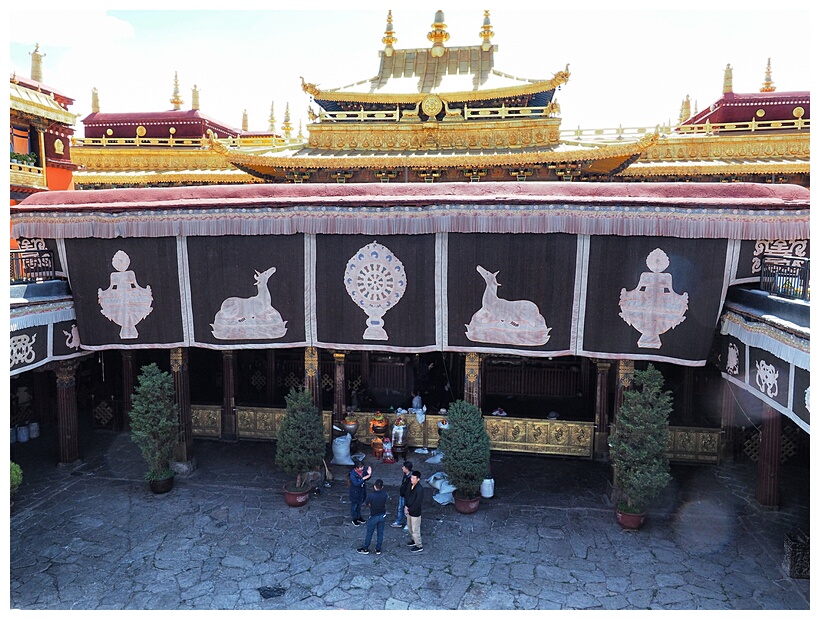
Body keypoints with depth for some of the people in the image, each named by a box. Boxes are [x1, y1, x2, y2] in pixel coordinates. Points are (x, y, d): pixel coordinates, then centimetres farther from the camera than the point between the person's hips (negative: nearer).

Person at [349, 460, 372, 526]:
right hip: (355, 493, -6)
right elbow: (356, 483, -34)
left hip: (362, 491, 6)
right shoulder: (352, 474, -30)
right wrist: (363, 478, -38)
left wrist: (369, 474, -20)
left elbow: (367, 478, 0)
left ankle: (359, 517, 45)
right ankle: (354, 519, 35)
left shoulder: (363, 470, -12)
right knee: (354, 505, 15)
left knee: (359, 505, 25)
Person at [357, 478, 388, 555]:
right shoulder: (385, 494, -16)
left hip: (374, 517, -3)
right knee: (380, 533, 18)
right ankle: (378, 549, 29)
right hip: (383, 516, 3)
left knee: (369, 533, 15)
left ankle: (366, 549, 29)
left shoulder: (371, 496, -28)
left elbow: (366, 504, -10)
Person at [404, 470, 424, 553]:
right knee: (410, 526, 25)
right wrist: (406, 506, -7)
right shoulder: (410, 485, -6)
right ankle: (414, 540, 47)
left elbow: (417, 503, -26)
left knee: (415, 530, 6)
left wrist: (409, 510, -18)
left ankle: (419, 547, 24)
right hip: (409, 511, 8)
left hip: (415, 513, -8)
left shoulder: (420, 490, -29)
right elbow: (406, 495, 5)